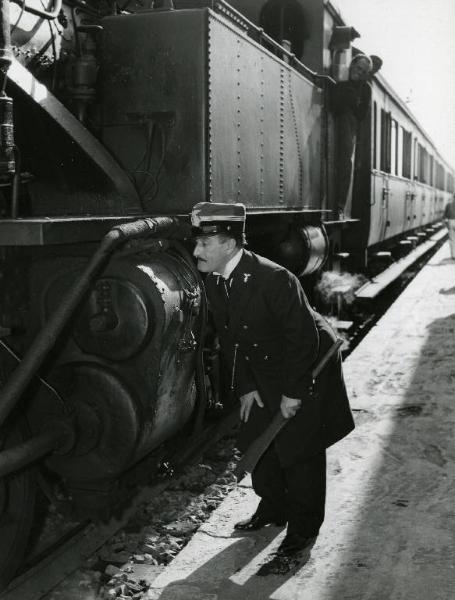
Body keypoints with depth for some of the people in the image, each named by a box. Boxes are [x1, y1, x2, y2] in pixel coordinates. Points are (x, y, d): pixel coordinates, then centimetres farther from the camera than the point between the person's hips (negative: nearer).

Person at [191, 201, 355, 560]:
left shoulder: (274, 279, -31)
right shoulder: (214, 283, -7)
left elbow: (304, 336, -26)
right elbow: (228, 338, 3)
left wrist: (293, 393, -21)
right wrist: (244, 387, 0)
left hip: (307, 372, -7)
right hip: (264, 375, 8)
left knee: (299, 452, 0)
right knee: (255, 443, 13)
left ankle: (304, 527, 19)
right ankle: (272, 509, 34)